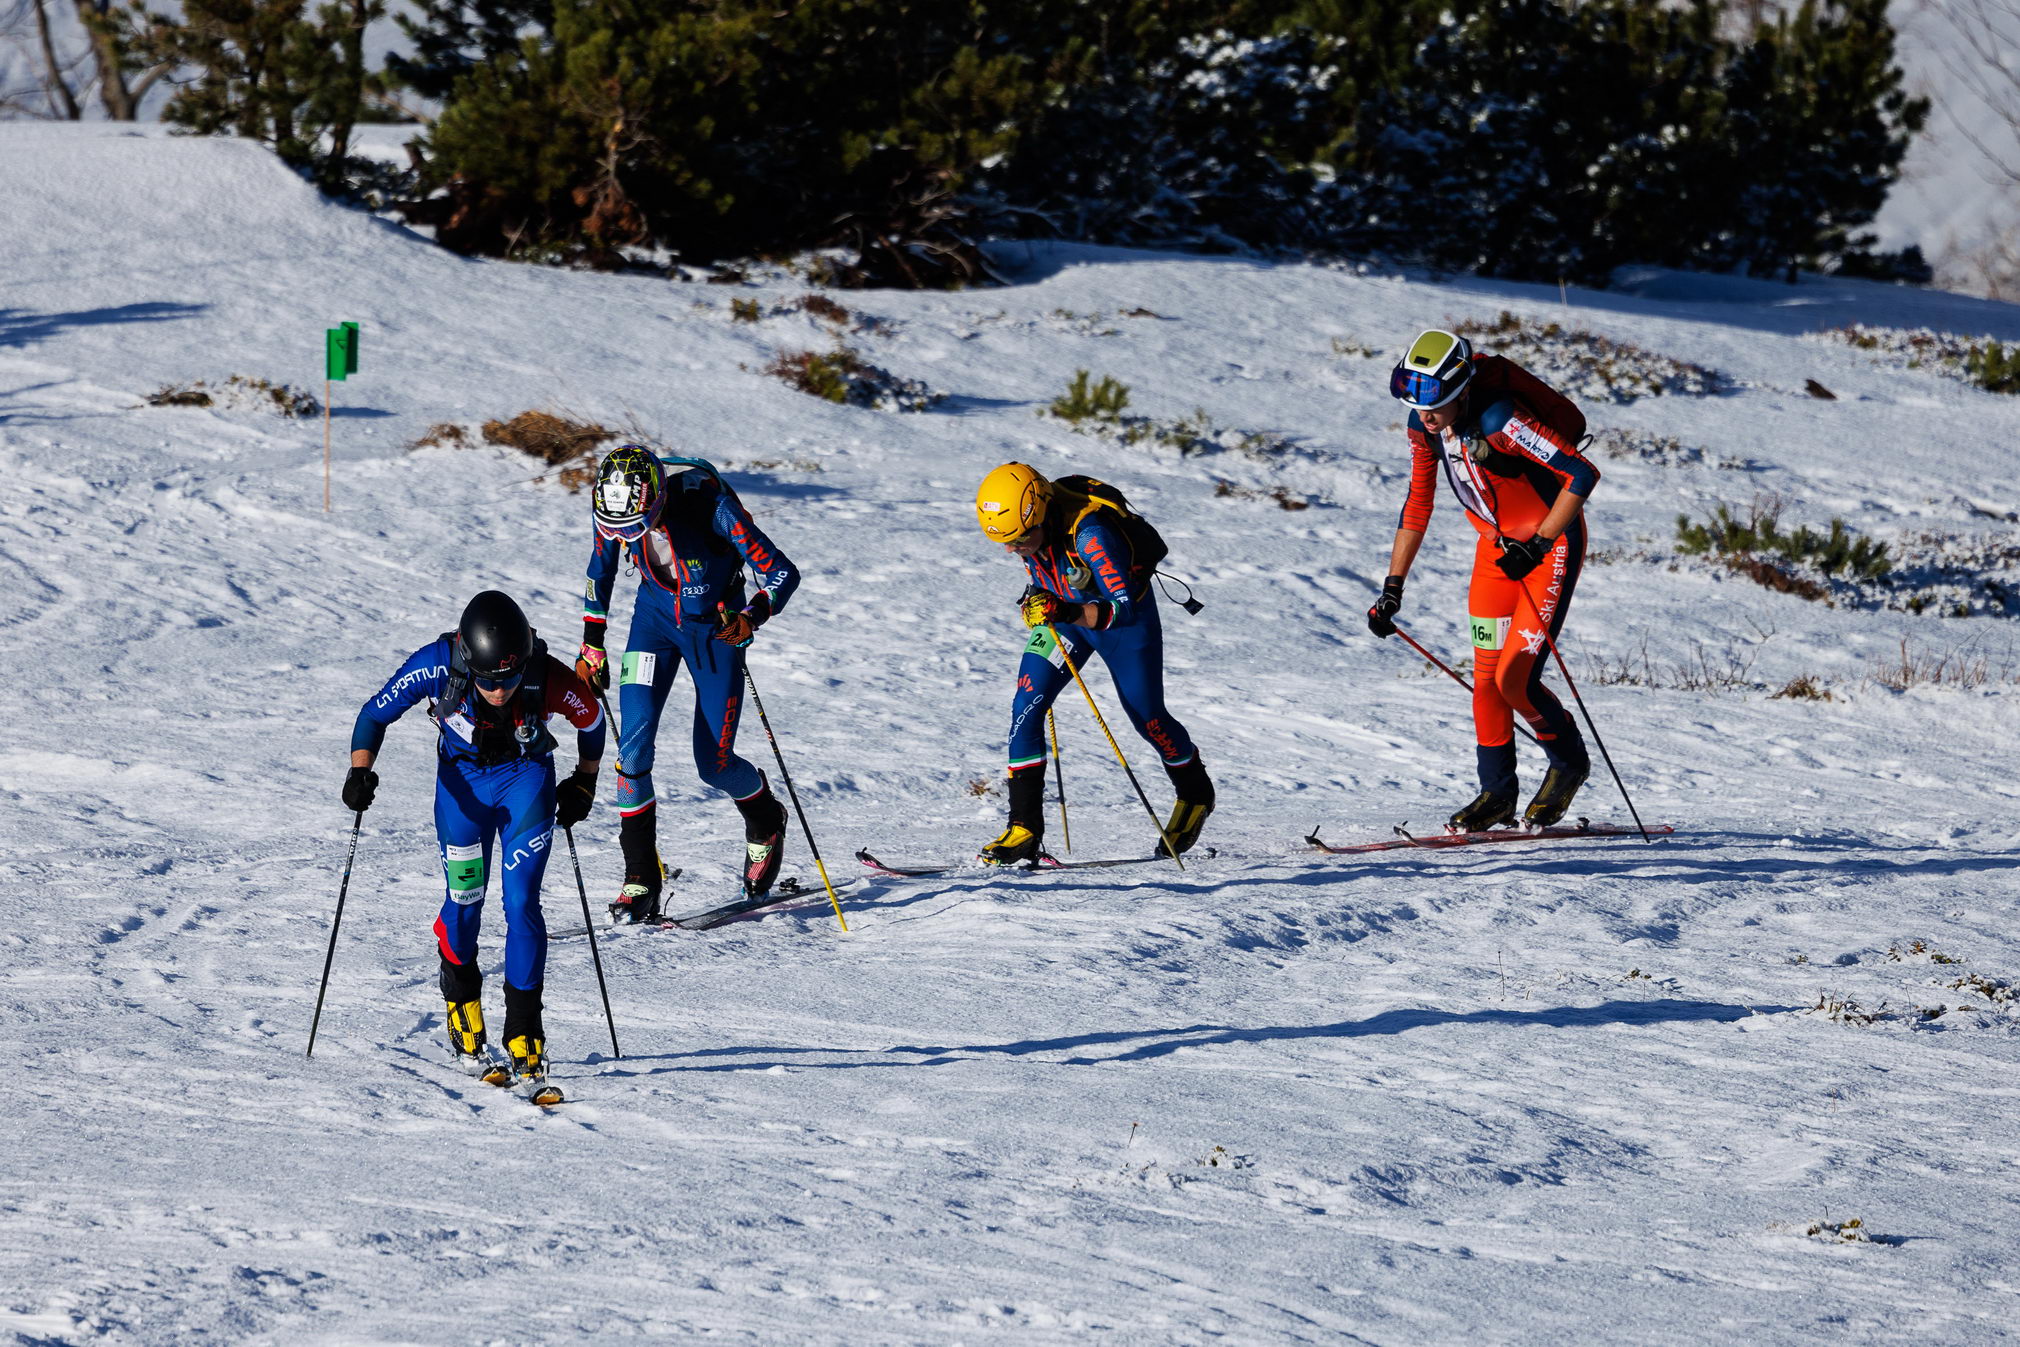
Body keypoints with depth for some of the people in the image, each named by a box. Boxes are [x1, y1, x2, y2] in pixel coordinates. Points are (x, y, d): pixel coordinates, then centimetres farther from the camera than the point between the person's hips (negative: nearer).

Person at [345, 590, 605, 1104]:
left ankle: (525, 1047, -10)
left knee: (521, 903, -12)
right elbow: (375, 714, -15)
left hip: (526, 777, -1)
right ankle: (466, 1037, 19)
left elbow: (592, 722, -7)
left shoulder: (550, 679, -31)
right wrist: (360, 771, -29)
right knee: (464, 900, -3)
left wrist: (583, 784, 5)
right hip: (462, 777, 1)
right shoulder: (437, 665, -31)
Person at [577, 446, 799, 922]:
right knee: (633, 743, -14)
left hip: (716, 626, -3)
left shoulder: (709, 504, -33)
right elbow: (601, 570, 4)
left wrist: (752, 617, -47)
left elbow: (782, 573, -29)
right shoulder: (615, 505, -19)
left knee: (714, 765, -1)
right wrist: (592, 644, 5)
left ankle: (766, 823, 33)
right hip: (656, 616, 3)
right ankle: (641, 882, -5)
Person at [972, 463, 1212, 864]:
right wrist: (1036, 599, 3)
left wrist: (1068, 613, -53)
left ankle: (1195, 794, 39)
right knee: (1026, 707, -13)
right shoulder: (1024, 519, -19)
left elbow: (1125, 609, -40)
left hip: (1124, 617, -5)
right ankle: (1024, 830, -10)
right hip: (1066, 612, 5)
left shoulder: (1088, 534, -39)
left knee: (1146, 717, 9)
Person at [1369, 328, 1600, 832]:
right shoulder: (1424, 427, -8)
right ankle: (1496, 794, 16)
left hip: (1553, 541, -7)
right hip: (1497, 544, 7)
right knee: (1486, 676, 3)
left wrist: (1537, 545, -36)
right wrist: (1392, 589, 4)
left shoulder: (1498, 421, -31)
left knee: (1515, 679, -11)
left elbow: (1583, 474, -34)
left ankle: (1569, 761, 14)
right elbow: (1416, 506, 6)